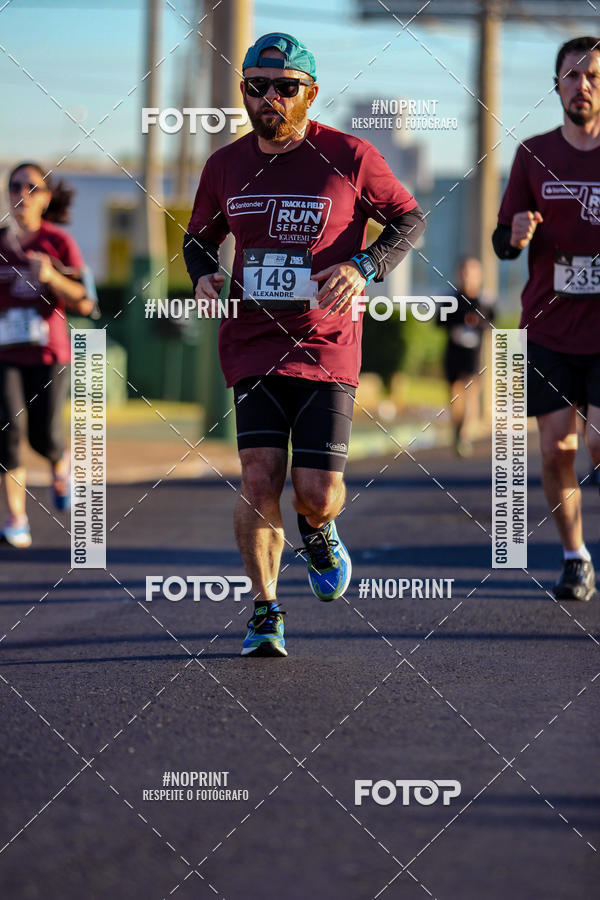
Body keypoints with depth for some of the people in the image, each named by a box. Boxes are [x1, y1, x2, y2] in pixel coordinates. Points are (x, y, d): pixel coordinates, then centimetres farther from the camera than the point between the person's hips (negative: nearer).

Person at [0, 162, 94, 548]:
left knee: (45, 436, -4)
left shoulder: (59, 242, -1)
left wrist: (51, 276, -23)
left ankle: (60, 466, 35)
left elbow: (84, 303, -6)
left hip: (49, 353, -1)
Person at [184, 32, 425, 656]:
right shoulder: (225, 166, 8)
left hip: (327, 344, -2)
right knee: (259, 478, -11)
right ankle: (265, 611, 3)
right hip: (251, 342, 2)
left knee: (317, 494, -7)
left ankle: (317, 533, 31)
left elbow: (410, 218, 7)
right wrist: (202, 276, 1)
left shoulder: (348, 158, -2)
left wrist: (364, 267, -10)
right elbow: (198, 238, 23)